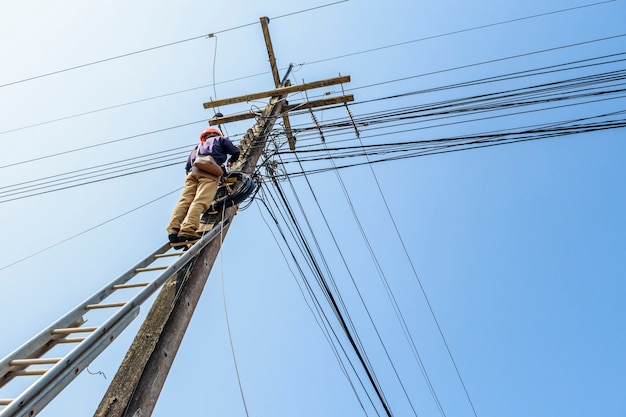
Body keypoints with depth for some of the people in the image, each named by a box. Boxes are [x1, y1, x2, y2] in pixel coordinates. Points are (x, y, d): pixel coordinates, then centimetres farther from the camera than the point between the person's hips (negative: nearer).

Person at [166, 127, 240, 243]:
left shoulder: (197, 146, 42)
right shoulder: (220, 139, 32)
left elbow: (187, 167, 32)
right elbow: (236, 152, 22)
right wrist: (230, 161, 41)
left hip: (193, 171, 5)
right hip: (210, 171, -5)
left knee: (185, 200, -11)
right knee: (200, 202, -23)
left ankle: (173, 229, -32)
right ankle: (188, 230, -42)